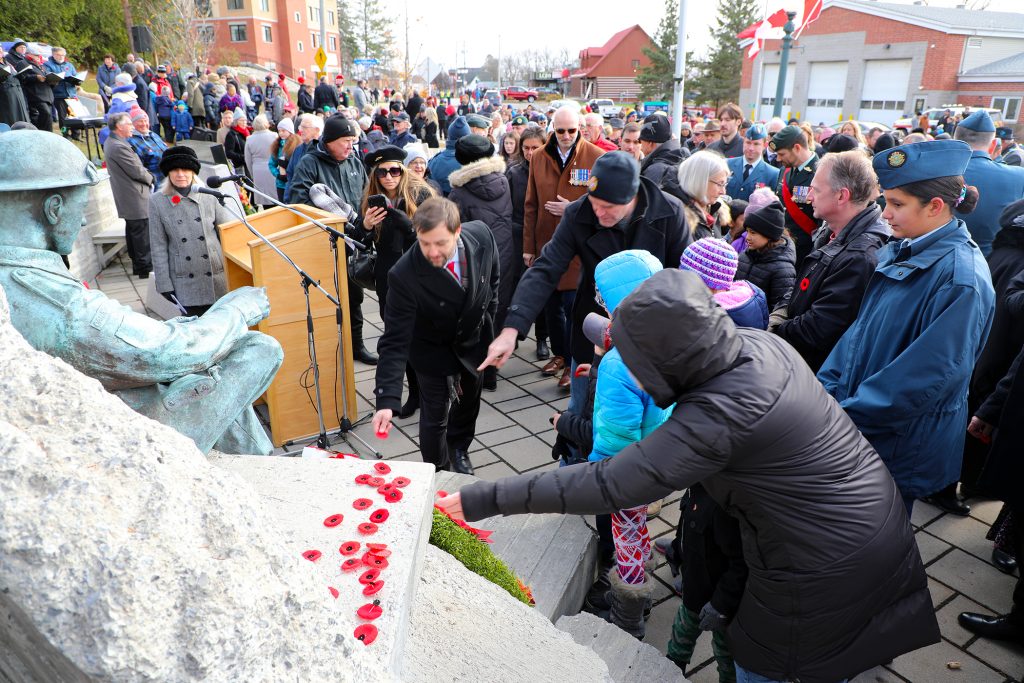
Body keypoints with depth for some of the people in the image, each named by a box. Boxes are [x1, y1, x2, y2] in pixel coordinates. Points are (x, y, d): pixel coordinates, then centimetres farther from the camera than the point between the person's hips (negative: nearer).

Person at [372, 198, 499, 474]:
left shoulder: (481, 235, -26)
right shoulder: (404, 275, -37)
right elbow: (395, 340, -34)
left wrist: (488, 321, 5)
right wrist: (387, 401, -41)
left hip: (474, 340, 4)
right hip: (434, 349, -4)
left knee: (469, 403, 24)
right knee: (435, 415, 3)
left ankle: (458, 449, 54)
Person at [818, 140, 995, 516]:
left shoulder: (961, 277, -22)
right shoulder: (900, 253, 3)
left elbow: (930, 376, -25)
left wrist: (848, 414, -21)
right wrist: (826, 388, -1)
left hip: (902, 443, -7)